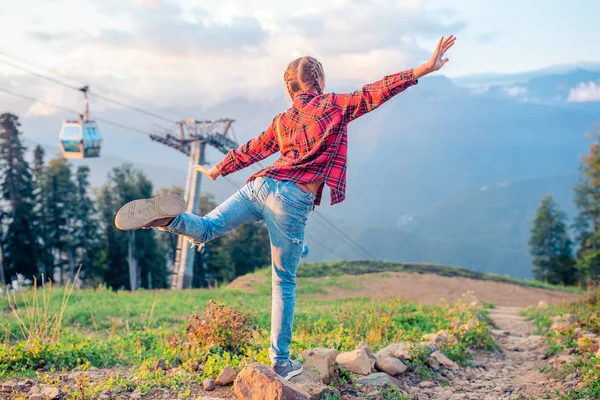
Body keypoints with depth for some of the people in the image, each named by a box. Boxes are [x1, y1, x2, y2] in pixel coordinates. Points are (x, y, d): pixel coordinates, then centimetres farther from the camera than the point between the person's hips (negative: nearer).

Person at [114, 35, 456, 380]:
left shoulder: (283, 121, 23)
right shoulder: (335, 106, 8)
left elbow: (253, 150, 33)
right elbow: (377, 92, 1)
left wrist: (218, 170, 48)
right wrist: (425, 69, 1)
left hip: (262, 185, 4)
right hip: (293, 201, -4)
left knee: (203, 229, 3)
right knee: (284, 282, 6)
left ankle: (169, 217, -32)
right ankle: (281, 361, 14)